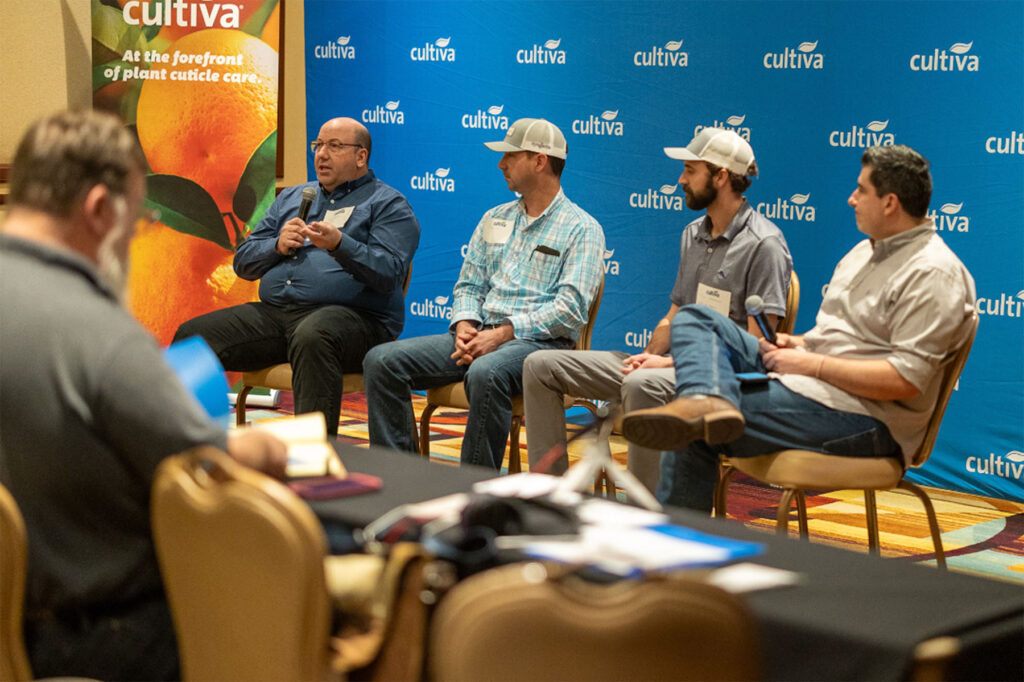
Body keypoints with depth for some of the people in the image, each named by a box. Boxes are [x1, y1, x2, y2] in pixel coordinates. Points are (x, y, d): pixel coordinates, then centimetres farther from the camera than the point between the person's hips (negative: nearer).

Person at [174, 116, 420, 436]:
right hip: (272, 312, 6)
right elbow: (243, 261, 22)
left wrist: (339, 245, -22)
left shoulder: (388, 204, 9)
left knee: (312, 335, -42)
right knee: (191, 335, -13)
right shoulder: (291, 198, 27)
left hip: (352, 315, -6)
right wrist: (278, 246, 1)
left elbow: (389, 274, -7)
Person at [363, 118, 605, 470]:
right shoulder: (494, 219, 22)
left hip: (540, 342, -7)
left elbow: (570, 310, -11)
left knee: (485, 373, -41)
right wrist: (464, 325, -4)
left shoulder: (582, 229, 0)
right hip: (479, 335, 7)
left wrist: (504, 333, -18)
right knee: (382, 360, -12)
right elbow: (469, 284, 19)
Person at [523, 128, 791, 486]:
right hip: (674, 364, 9)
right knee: (541, 366, 1)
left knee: (642, 385, -42)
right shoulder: (693, 234, 17)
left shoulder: (763, 244, -10)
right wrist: (649, 354, -1)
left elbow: (755, 345, -16)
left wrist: (670, 363, -18)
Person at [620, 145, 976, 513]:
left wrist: (810, 363, -19)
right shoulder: (865, 251, 18)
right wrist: (799, 344, 4)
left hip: (862, 413, -10)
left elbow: (905, 380, -23)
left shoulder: (934, 274, -15)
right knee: (695, 319, -7)